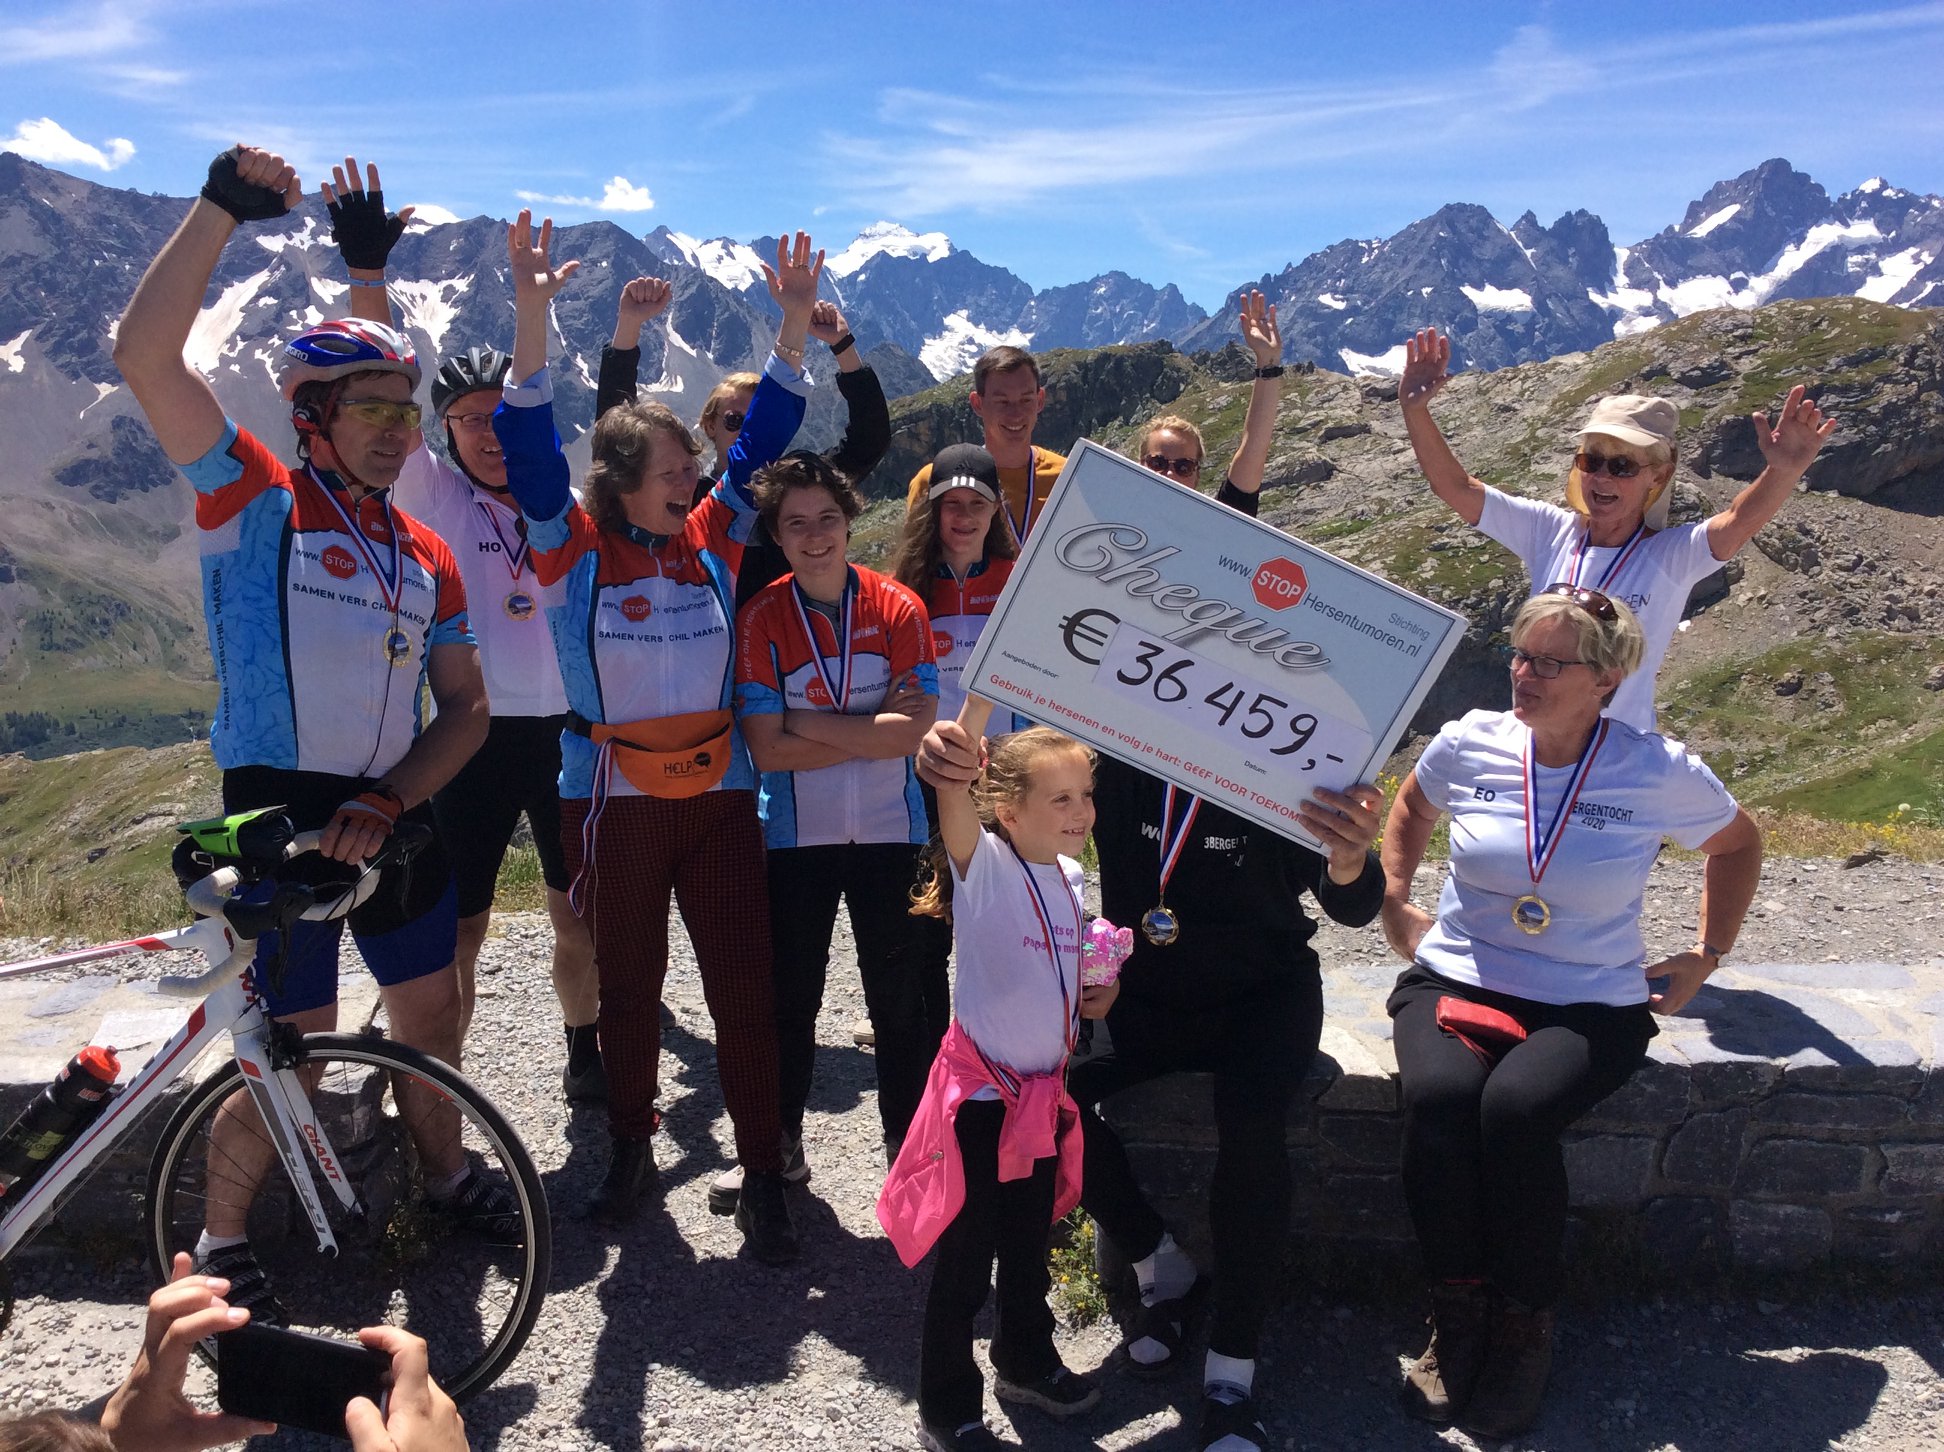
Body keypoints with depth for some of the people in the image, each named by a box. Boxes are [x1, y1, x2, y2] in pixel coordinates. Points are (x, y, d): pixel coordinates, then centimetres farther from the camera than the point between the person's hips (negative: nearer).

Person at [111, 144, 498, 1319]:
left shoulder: (427, 554, 8)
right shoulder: (255, 501, -4)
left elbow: (466, 706, 5)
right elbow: (147, 355, -17)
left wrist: (390, 800, -10)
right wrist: (223, 208, -20)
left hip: (392, 816, 5)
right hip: (281, 815, -5)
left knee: (432, 1016, 17)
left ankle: (447, 1173, 42)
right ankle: (221, 1242, 26)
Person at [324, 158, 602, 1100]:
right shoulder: (430, 495, -2)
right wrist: (366, 268, -19)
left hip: (566, 728, 3)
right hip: (475, 736, -2)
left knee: (579, 911, 14)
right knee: (457, 931, 3)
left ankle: (585, 1051, 34)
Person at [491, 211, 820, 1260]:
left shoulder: (712, 538, 4)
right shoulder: (575, 544, -3)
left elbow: (762, 439, 0)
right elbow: (530, 445, -15)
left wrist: (794, 323, -9)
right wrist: (531, 315, -26)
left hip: (719, 794, 2)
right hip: (612, 801, -1)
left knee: (745, 989, 2)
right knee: (627, 987, 14)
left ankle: (761, 1176, 13)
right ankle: (631, 1149, 33)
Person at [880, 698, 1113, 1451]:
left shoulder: (1071, 878, 4)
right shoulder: (983, 866, -18)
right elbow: (952, 791, -38)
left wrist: (1098, 991, 1)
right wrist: (982, 696, -48)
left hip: (1044, 1092, 7)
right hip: (982, 1094, -7)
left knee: (1030, 1244, 24)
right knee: (965, 1257, 6)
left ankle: (1026, 1360, 47)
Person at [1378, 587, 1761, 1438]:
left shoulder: (1660, 773, -5)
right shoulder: (1468, 744, -2)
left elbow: (1739, 843, 16)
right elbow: (1411, 808, 22)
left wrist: (1707, 957, 12)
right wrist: (1394, 904, 12)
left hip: (1591, 1005, -1)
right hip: (1455, 981, 2)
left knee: (1515, 1107, -32)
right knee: (1438, 1096, -31)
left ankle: (1524, 1326, -7)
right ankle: (1457, 1314, -10)